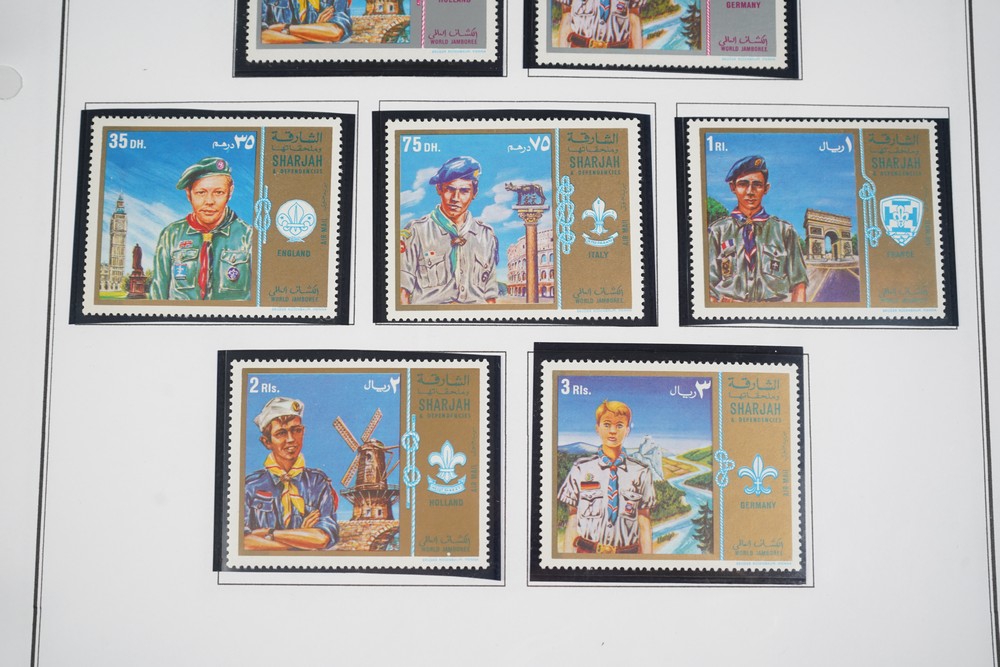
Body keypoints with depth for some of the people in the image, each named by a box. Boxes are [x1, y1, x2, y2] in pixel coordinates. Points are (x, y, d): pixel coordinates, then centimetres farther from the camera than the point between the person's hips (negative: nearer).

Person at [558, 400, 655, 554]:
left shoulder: (640, 472, 2)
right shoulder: (581, 469, 1)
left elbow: (644, 525, 3)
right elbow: (573, 521, 1)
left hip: (628, 552, 1)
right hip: (587, 552, -1)